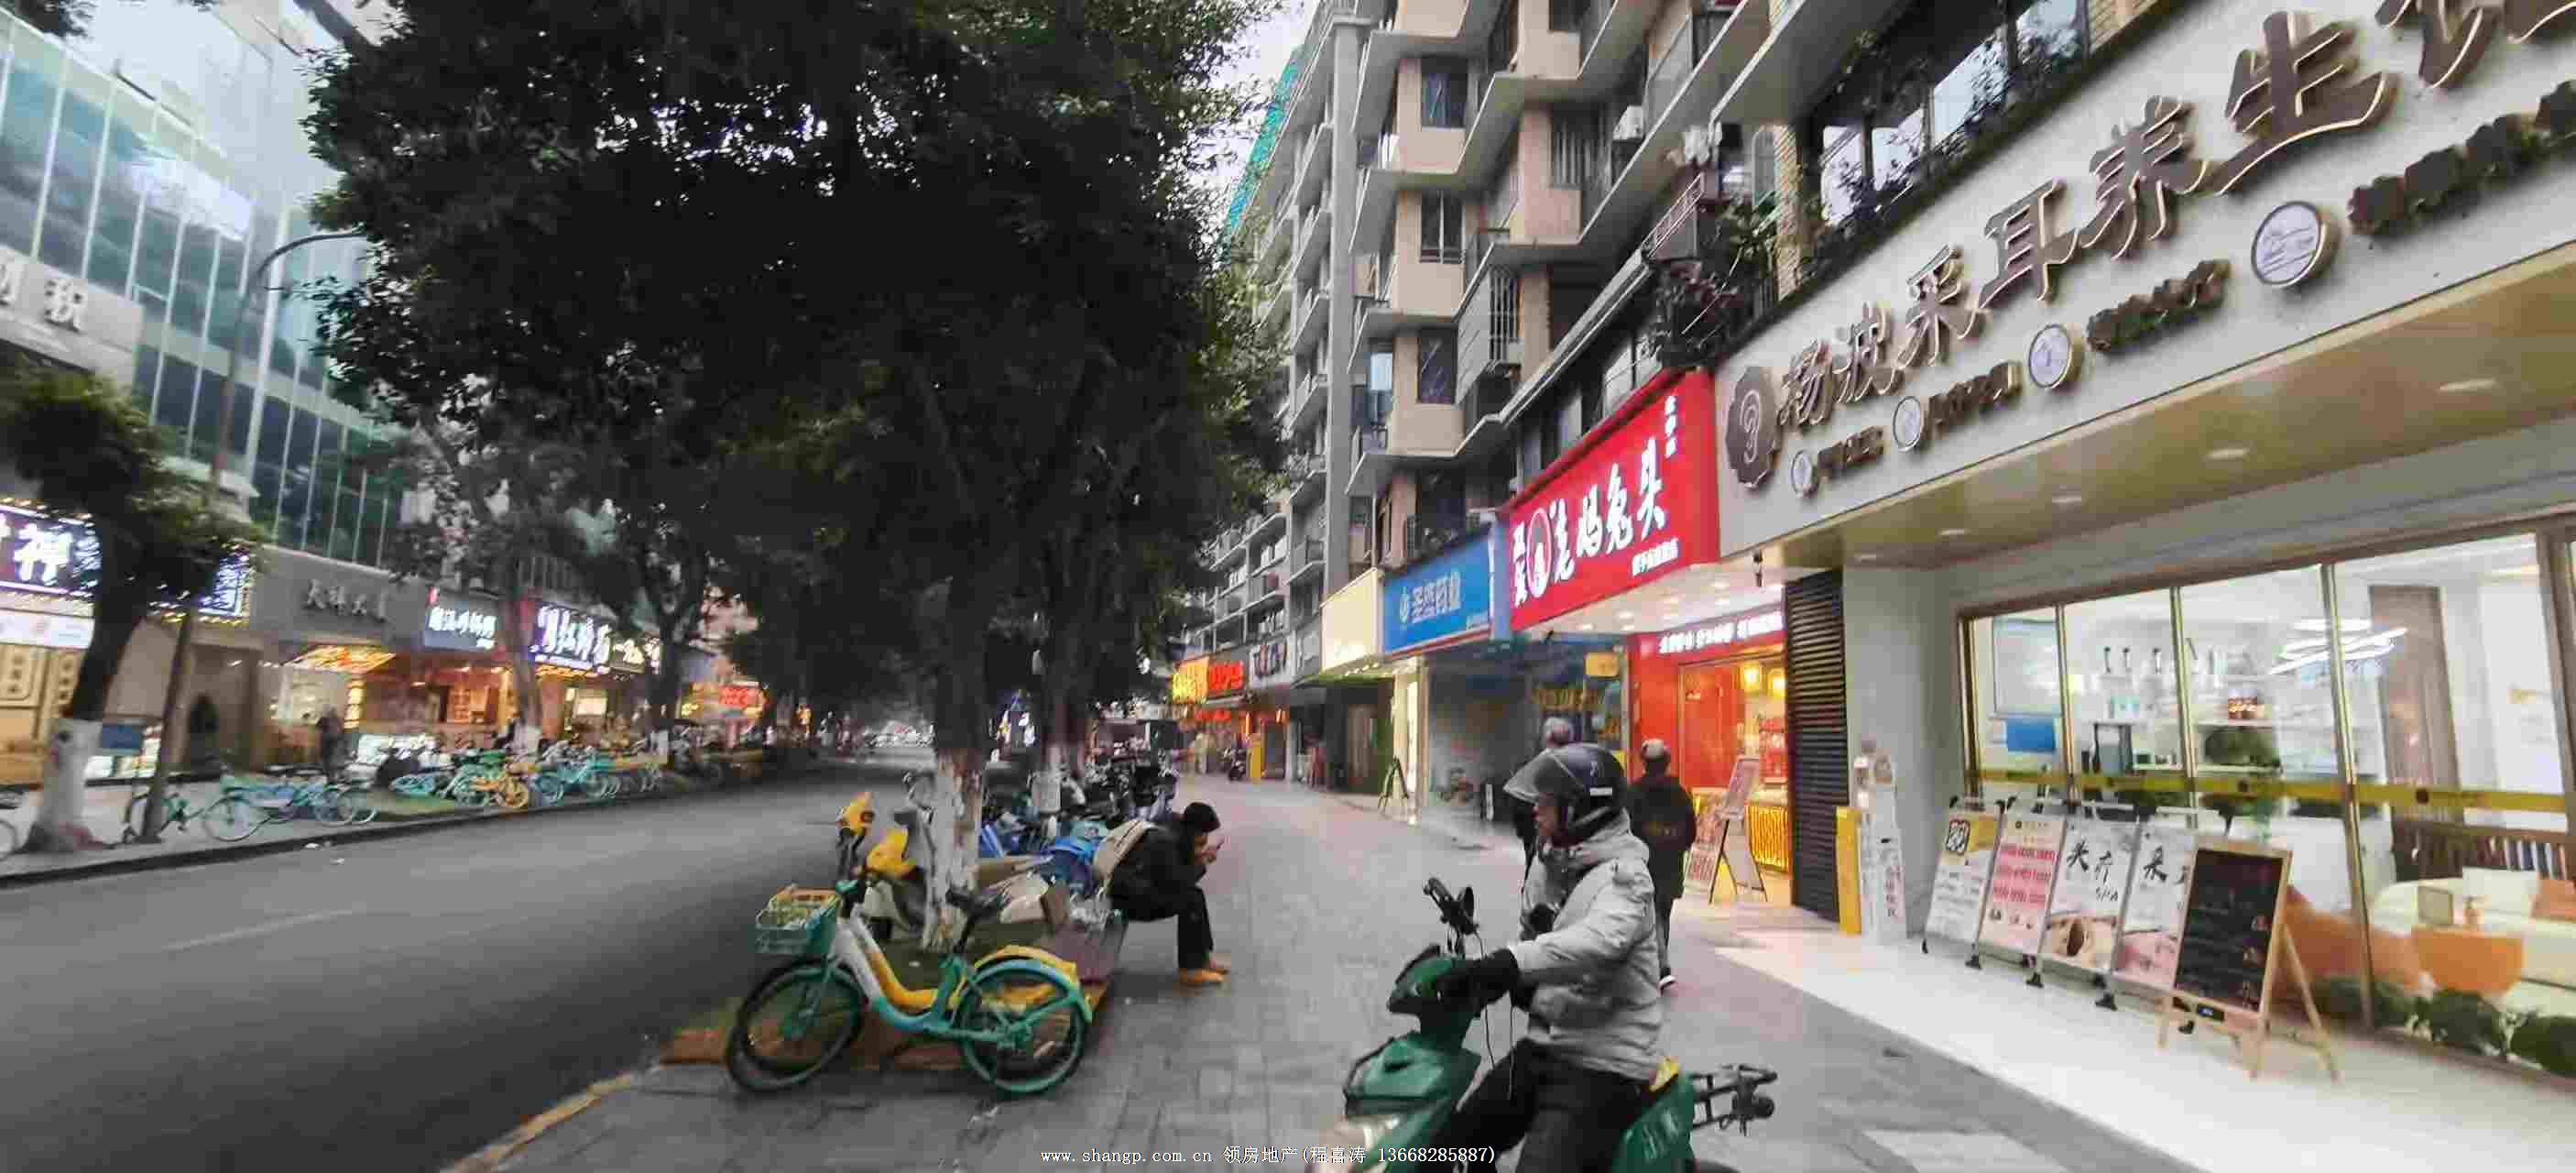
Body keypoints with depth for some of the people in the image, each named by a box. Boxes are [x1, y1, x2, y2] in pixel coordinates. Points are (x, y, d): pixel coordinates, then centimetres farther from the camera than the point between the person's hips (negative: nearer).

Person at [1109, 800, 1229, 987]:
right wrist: (1201, 864, -11)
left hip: (1140, 888, 10)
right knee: (1191, 900, -18)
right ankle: (1191, 969, -11)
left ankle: (1202, 956, 15)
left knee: (1194, 894, 9)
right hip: (1128, 897, -10)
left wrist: (1201, 856, -6)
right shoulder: (1164, 841, -25)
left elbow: (1181, 865, 12)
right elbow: (1175, 882, -26)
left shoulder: (1175, 828, 1)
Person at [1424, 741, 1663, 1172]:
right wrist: (1485, 974, 1)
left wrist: (1509, 962, -49)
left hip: (1602, 1065, -8)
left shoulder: (1622, 876, -17)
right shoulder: (1547, 866, 9)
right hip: (1541, 1048, 9)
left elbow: (1600, 941, -38)